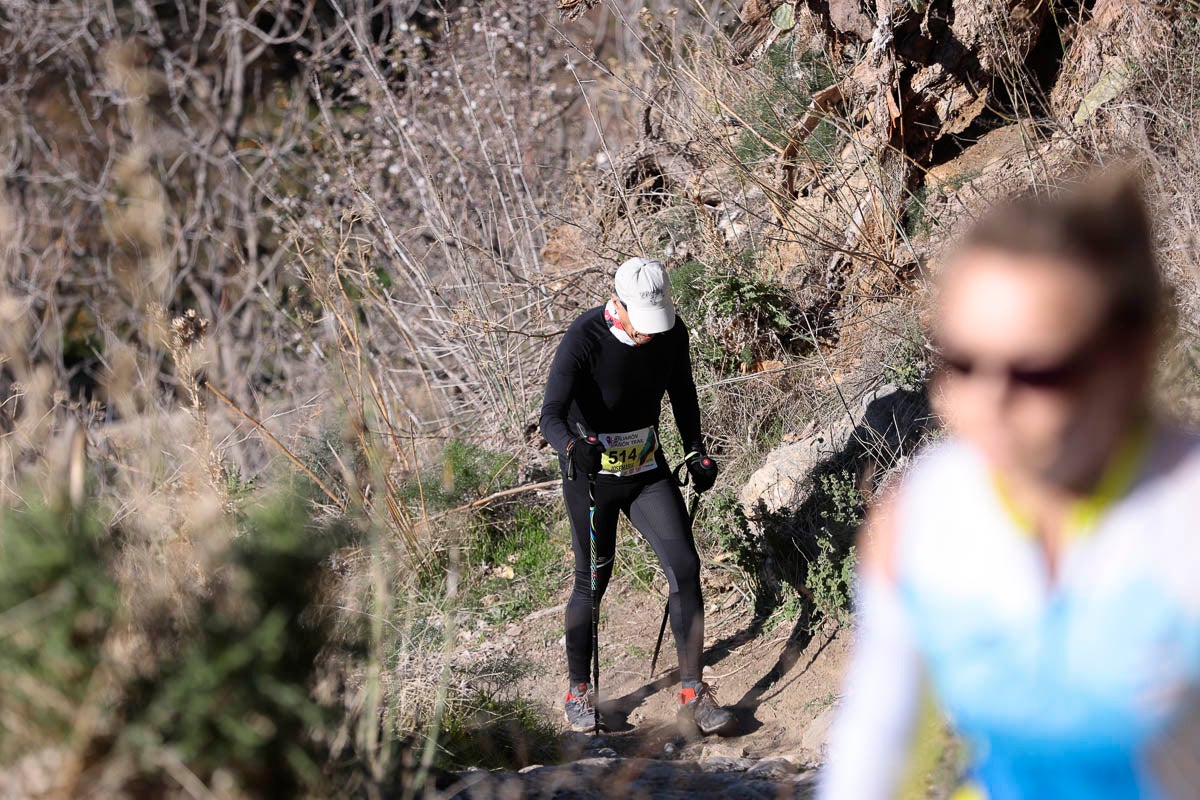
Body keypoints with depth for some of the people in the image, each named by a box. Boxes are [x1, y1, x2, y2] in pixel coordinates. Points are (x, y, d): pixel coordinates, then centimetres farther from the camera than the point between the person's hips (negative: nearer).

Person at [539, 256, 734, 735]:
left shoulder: (672, 332, -10)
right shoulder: (583, 340, -26)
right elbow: (552, 414, -34)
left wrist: (695, 451, 6)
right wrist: (573, 447, -54)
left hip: (648, 469, 4)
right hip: (591, 474, -4)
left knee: (684, 566, -7)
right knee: (592, 581, 5)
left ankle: (692, 692, 1)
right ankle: (578, 691, 24)